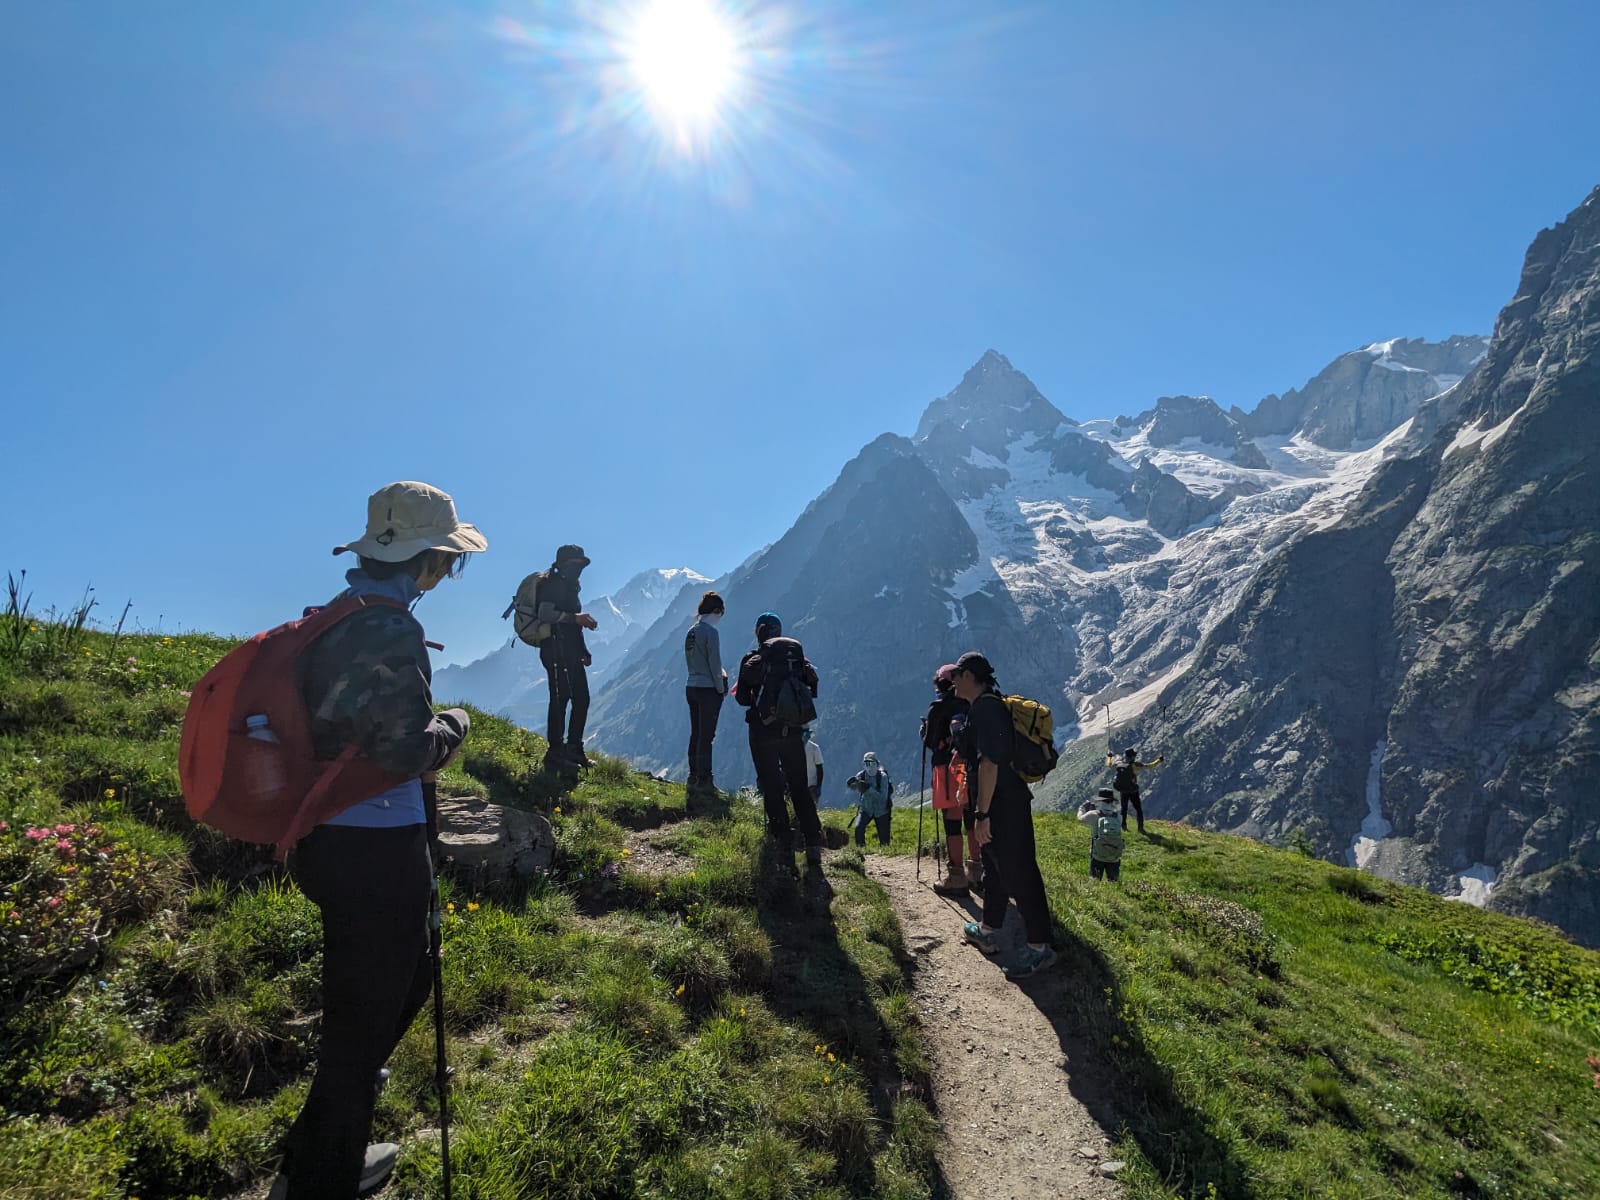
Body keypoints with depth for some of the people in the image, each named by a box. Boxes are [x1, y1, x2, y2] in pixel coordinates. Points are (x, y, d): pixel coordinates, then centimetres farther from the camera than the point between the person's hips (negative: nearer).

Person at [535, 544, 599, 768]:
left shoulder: (569, 586, 23)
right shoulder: (553, 584, -7)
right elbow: (545, 613, -22)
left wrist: (584, 652, 20)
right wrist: (576, 617, -22)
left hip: (571, 654, 10)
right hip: (556, 651, -10)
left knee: (581, 700, 8)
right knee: (560, 699, -8)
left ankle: (574, 750, 15)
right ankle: (557, 751, -2)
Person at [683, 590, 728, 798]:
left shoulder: (691, 631, 10)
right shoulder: (710, 631, -15)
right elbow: (715, 664, -15)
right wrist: (721, 688, -3)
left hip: (691, 687, 8)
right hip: (708, 689, -8)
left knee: (696, 734, 14)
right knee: (706, 736, -4)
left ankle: (694, 778, 19)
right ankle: (704, 781, -1)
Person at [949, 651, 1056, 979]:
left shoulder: (985, 707, -17)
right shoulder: (989, 704, 14)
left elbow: (989, 762, -25)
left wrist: (982, 813, -24)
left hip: (1003, 805, -11)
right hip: (1002, 803, 11)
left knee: (1017, 872, -5)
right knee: (995, 868, 19)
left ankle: (1039, 947, 2)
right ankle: (986, 931, 33)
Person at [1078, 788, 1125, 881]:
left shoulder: (1094, 815, -13)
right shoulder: (1117, 816, -3)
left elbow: (1080, 817, 5)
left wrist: (1082, 808, 27)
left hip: (1098, 856, -2)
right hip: (1115, 857, 2)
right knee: (1114, 882, 15)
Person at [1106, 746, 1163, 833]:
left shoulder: (1119, 764, -11)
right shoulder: (1135, 765, -22)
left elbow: (1109, 764, 9)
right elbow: (1150, 766, -18)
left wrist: (1109, 757, 29)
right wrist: (1159, 760, -3)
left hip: (1123, 791, 3)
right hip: (1133, 792, -3)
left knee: (1124, 808, 21)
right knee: (1138, 809, 11)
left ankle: (1123, 825, 25)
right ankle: (1140, 827, 11)